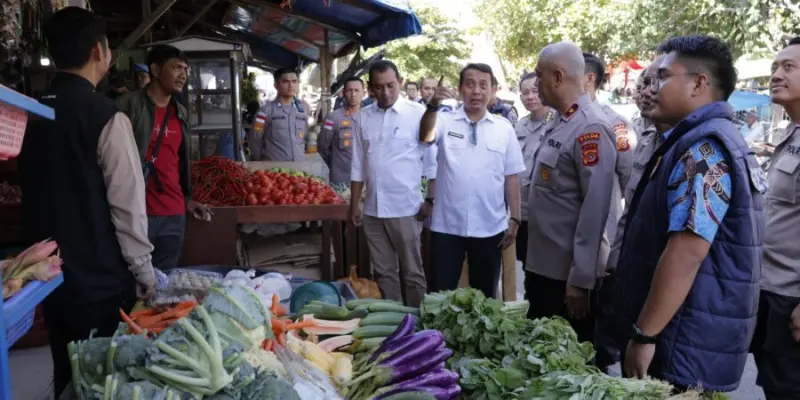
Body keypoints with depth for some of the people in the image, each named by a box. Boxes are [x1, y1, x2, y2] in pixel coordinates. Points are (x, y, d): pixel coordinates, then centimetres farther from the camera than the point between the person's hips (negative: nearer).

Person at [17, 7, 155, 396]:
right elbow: (127, 206, -17)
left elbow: (33, 193, 13)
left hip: (49, 275, 6)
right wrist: (143, 272, -7)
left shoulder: (32, 113, 4)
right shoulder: (106, 116, -16)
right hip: (100, 280, -6)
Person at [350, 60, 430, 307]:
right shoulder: (364, 116, 6)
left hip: (405, 208, -4)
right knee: (383, 271, 14)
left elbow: (430, 161, -3)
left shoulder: (418, 114, -6)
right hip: (373, 209, 4)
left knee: (412, 272, 7)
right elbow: (358, 165, 10)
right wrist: (354, 205, 9)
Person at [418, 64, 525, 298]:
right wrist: (433, 106, -39)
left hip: (490, 228, 1)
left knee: (484, 295, 15)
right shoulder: (445, 121, 0)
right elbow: (425, 136, -22)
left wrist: (515, 219, 2)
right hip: (447, 226, -1)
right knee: (442, 293, 8)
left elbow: (511, 178, 5)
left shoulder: (504, 128, 3)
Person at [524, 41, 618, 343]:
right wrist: (534, 261, 17)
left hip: (570, 274, -8)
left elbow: (595, 208, -22)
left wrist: (581, 279, -20)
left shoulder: (590, 128, -18)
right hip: (542, 266, 9)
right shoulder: (561, 122, 10)